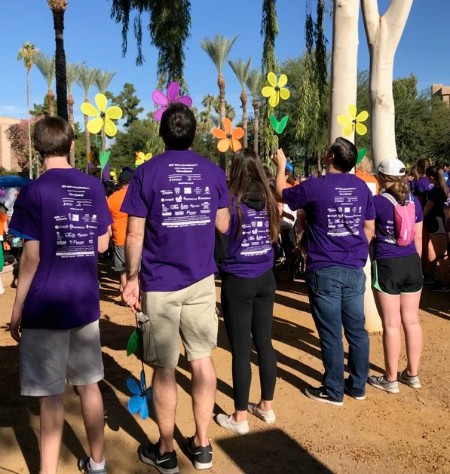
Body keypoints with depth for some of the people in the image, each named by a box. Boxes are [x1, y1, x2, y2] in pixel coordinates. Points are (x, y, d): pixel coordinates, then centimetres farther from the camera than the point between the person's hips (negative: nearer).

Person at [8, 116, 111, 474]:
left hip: (46, 304, -4)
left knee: (51, 394, 4)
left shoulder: (34, 191, -10)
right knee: (88, 384, 15)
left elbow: (32, 257, -12)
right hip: (86, 301, 5)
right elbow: (102, 245, 7)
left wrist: (17, 308, -3)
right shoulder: (94, 187, 3)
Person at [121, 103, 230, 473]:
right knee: (202, 360, 12)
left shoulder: (146, 173, -5)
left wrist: (132, 277, 1)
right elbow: (223, 225, 8)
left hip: (159, 285, -2)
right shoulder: (214, 172, 4)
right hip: (201, 280, 3)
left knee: (164, 369, 7)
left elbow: (135, 234, -8)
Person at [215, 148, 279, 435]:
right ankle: (267, 406, 28)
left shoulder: (230, 202, -13)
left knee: (240, 348, 2)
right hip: (265, 279, 5)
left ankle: (240, 418, 14)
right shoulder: (269, 201, 2)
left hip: (237, 281, -5)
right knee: (264, 341, 14)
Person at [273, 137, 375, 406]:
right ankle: (358, 385, 25)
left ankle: (333, 391, 14)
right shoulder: (362, 187, 5)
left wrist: (281, 166, 24)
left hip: (324, 271, -5)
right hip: (354, 270, 5)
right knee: (357, 329, 12)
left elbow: (282, 193, 9)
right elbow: (370, 229, 11)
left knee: (331, 334, 3)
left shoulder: (315, 187, -9)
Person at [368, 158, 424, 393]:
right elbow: (418, 238, 11)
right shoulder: (414, 203, 6)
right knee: (411, 321, 12)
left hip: (386, 266, -5)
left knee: (391, 324, 1)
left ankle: (390, 379, 12)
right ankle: (412, 374, 24)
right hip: (412, 264, 5)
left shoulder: (377, 202, -10)